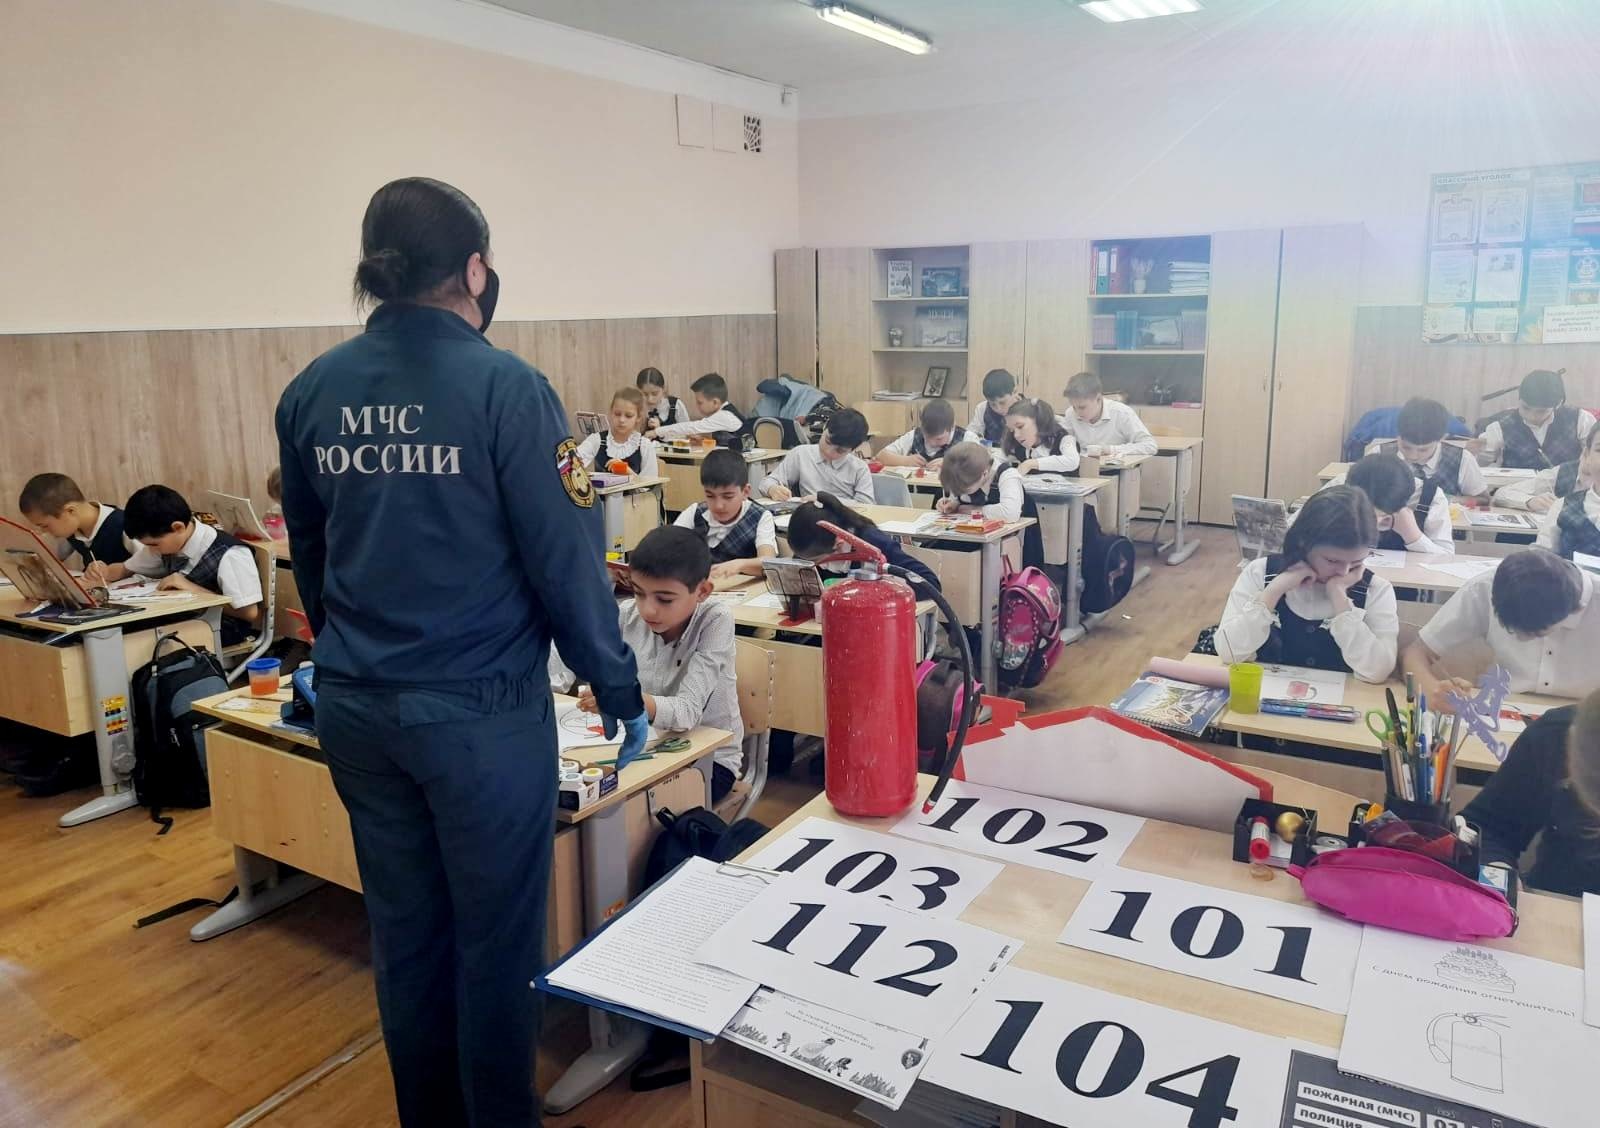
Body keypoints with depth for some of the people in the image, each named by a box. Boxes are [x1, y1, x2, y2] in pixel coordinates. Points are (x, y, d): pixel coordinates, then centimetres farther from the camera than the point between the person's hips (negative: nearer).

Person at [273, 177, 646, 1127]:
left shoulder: (311, 391, 3)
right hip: (481, 709, -6)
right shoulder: (506, 386, -14)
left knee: (406, 931, 20)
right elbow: (567, 561, -15)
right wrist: (622, 692, -4)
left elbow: (309, 556, 13)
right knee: (497, 939, 10)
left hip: (354, 705, 6)